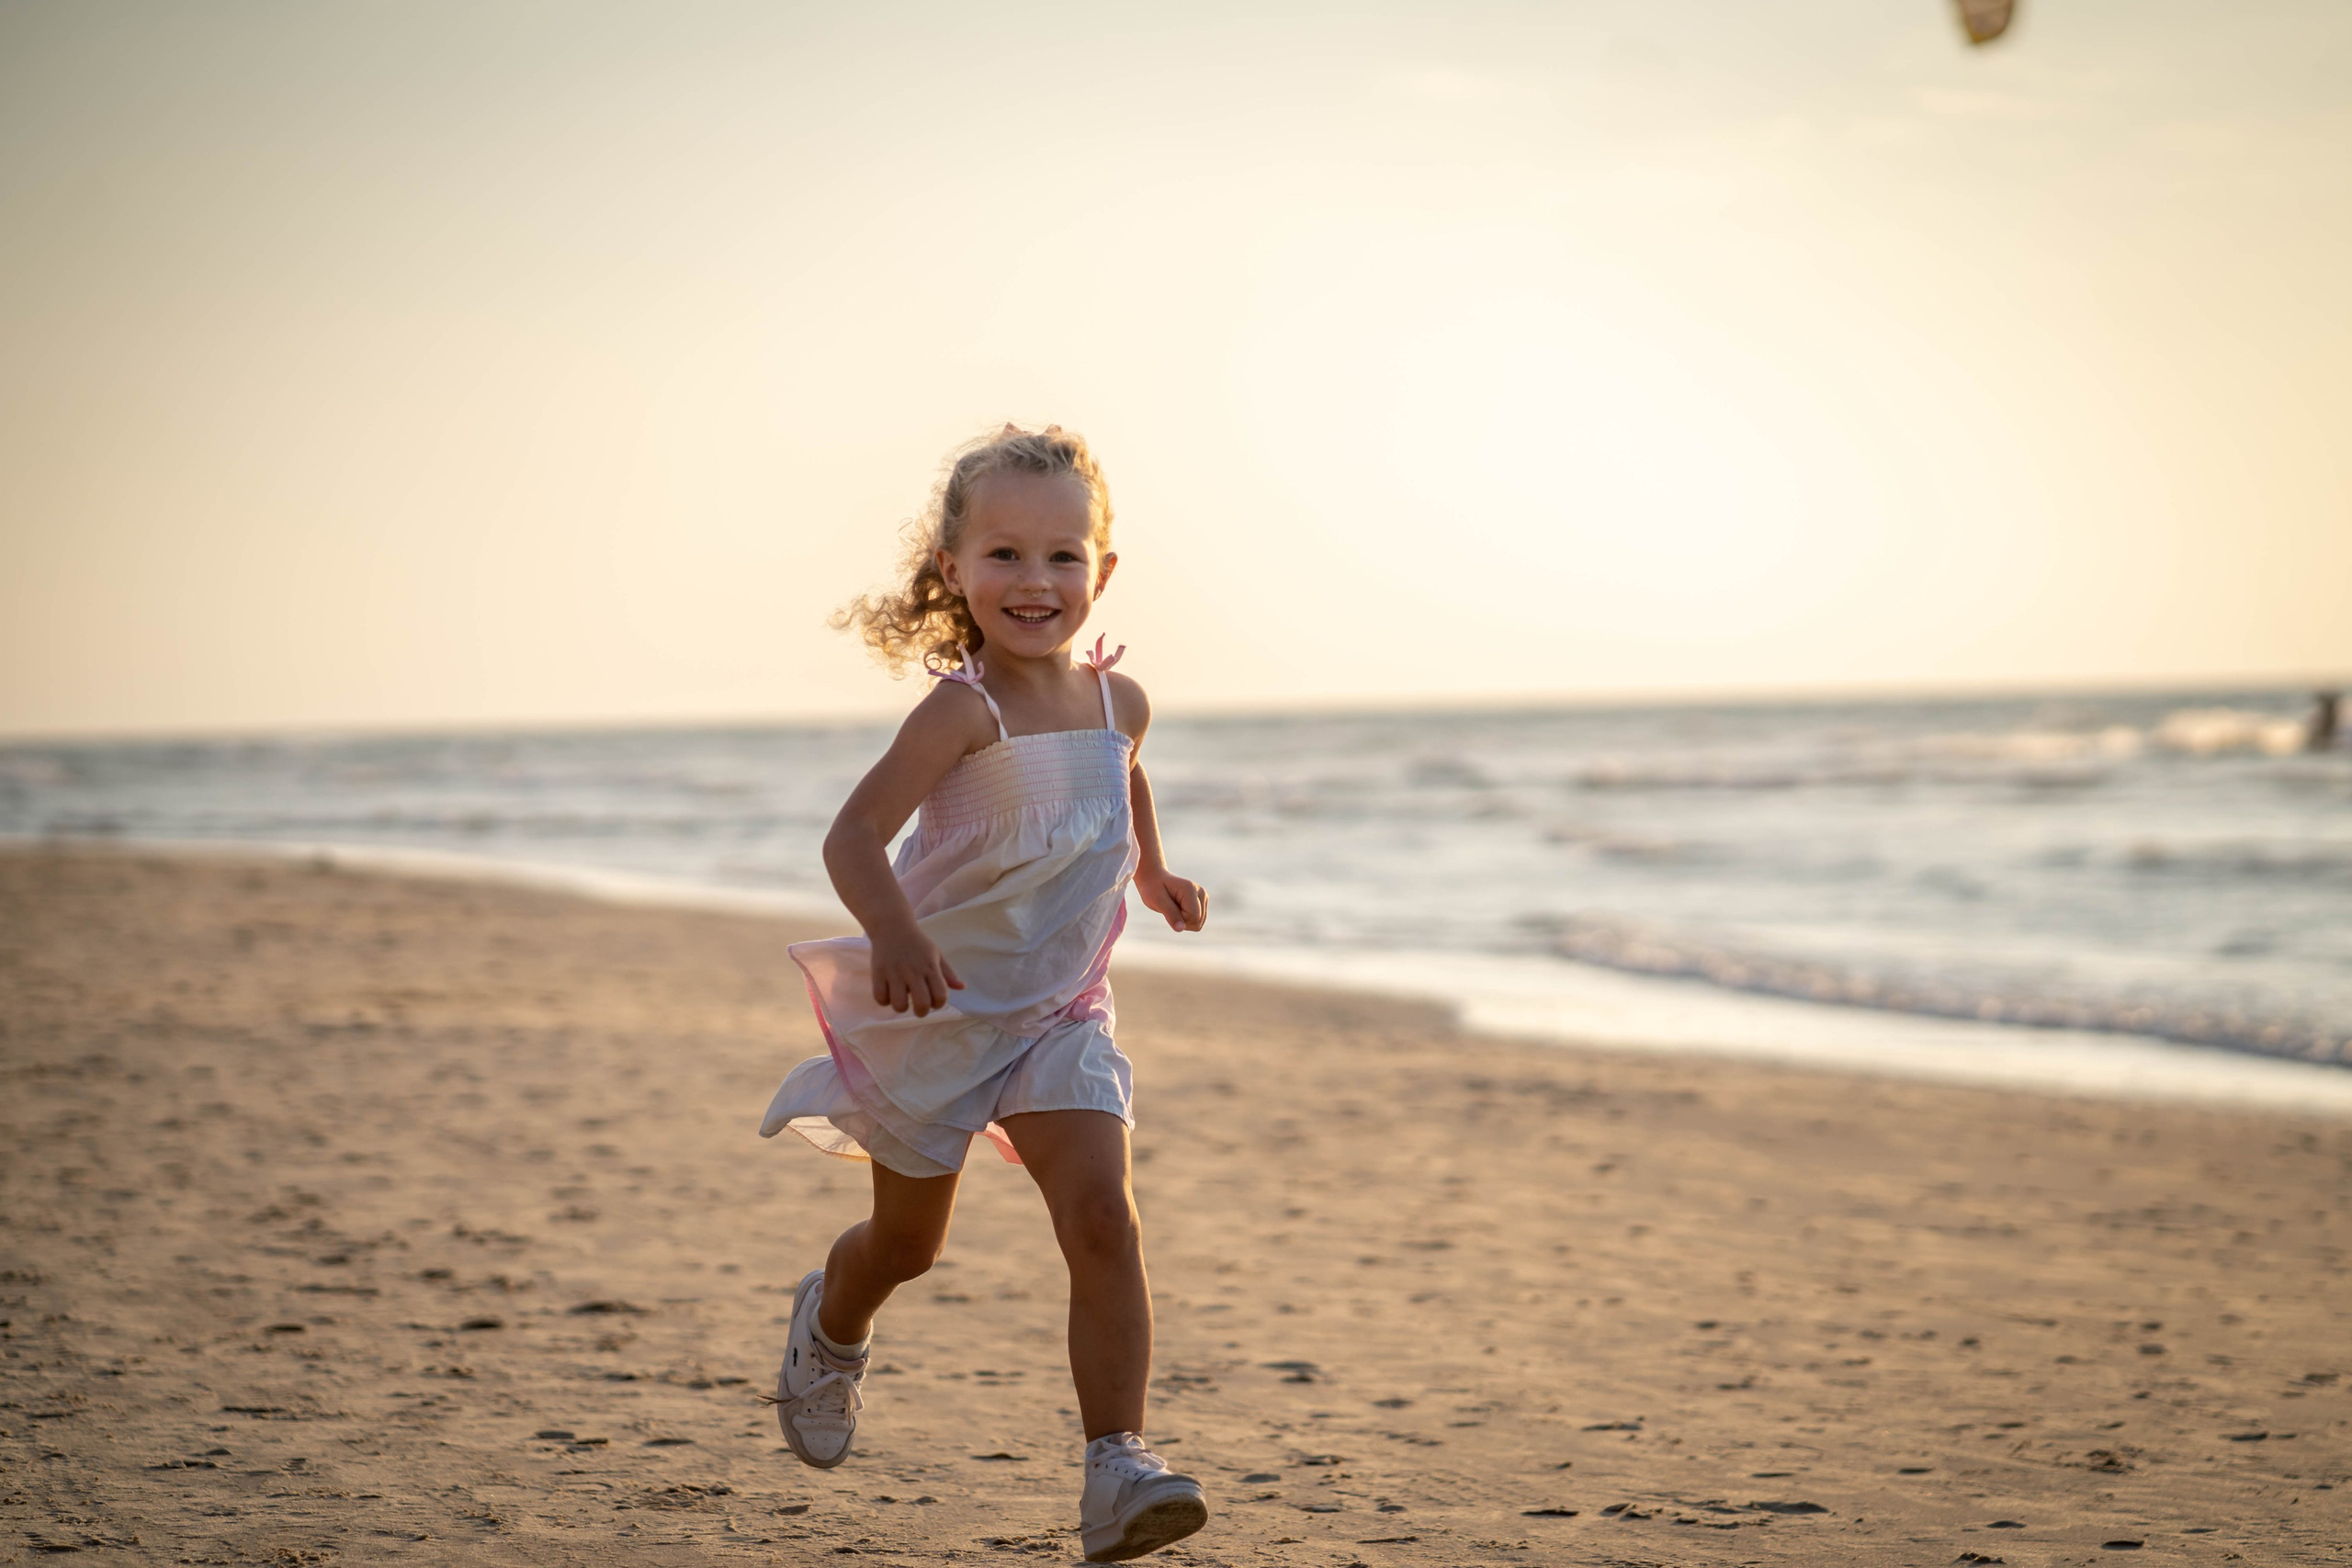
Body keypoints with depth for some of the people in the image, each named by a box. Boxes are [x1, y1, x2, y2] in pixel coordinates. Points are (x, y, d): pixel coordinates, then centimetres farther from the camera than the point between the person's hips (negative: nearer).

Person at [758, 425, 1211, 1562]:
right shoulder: (963, 712, -23)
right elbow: (853, 838, -32)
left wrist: (1152, 875, 25)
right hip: (936, 1005, -4)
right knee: (908, 1241, 15)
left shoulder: (1117, 702, -3)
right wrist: (895, 935, -49)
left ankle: (1116, 1467, -16)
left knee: (1104, 1221, -15)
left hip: (1059, 1015, 4)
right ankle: (831, 1328, 50)